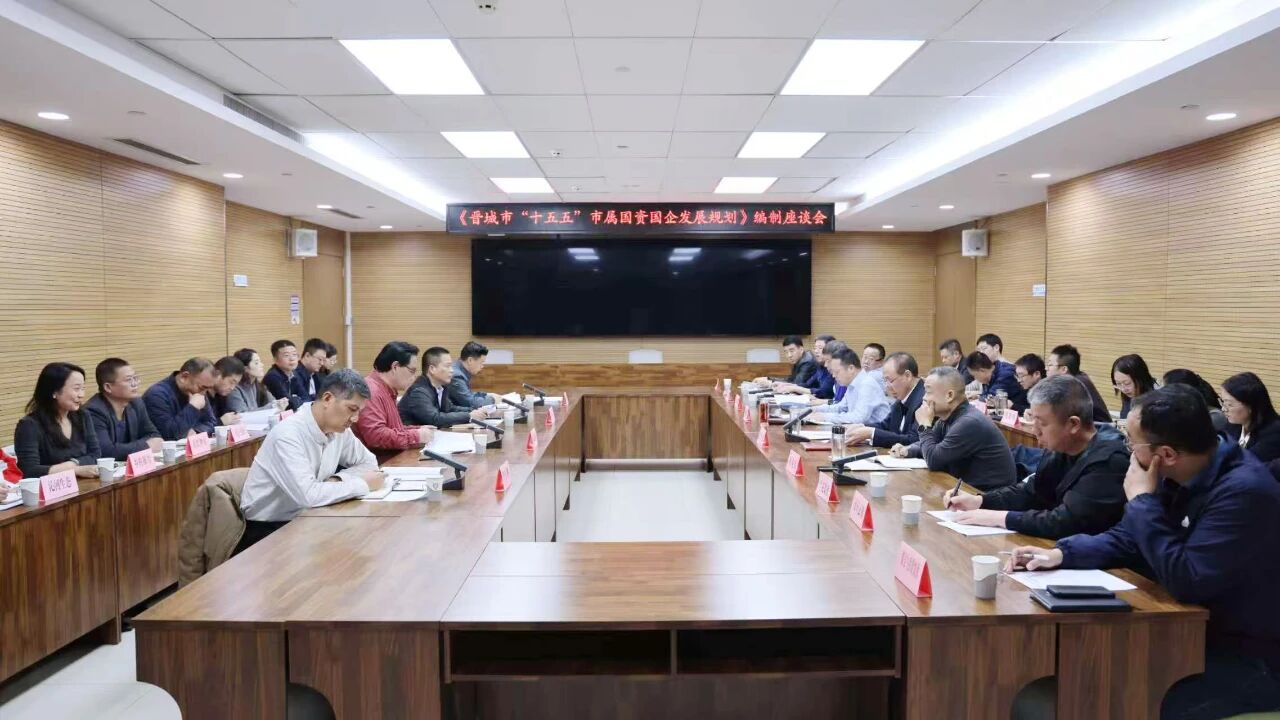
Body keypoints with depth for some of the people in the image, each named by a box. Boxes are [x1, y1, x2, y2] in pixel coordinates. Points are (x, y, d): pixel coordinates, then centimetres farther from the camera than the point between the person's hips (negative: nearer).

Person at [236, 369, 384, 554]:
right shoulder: (288, 434, -24)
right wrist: (363, 484, -22)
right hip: (266, 530, -7)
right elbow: (307, 494, -33)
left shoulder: (339, 429, -2)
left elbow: (368, 462, 11)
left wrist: (338, 480, -10)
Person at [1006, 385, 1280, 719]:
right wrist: (1060, 553, -5)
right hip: (1196, 633, 8)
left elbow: (1186, 582, -29)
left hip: (1249, 658, -8)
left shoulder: (1244, 491, -26)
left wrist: (1142, 500, -22)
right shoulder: (1178, 476, 0)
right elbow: (1127, 539, 10)